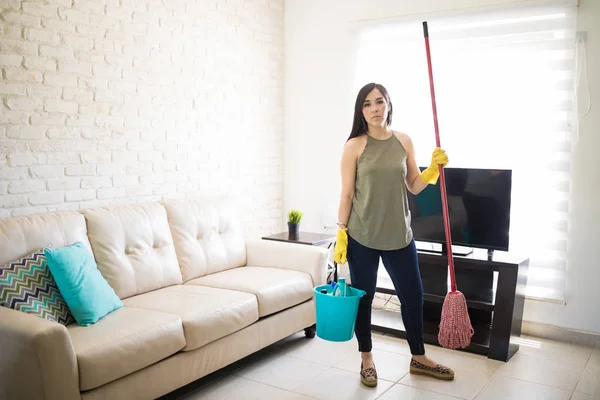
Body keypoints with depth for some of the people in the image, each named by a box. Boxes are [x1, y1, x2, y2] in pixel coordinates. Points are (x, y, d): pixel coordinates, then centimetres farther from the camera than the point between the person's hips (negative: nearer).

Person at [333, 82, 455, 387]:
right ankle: (367, 359, 28)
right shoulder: (354, 146, -6)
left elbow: (415, 186, 10)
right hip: (362, 236, -3)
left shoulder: (404, 141, 4)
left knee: (413, 295, 12)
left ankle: (418, 358, 32)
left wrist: (434, 167, -7)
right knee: (363, 297, 8)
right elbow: (347, 194, -5)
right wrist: (340, 234, -8)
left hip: (399, 235, 4)